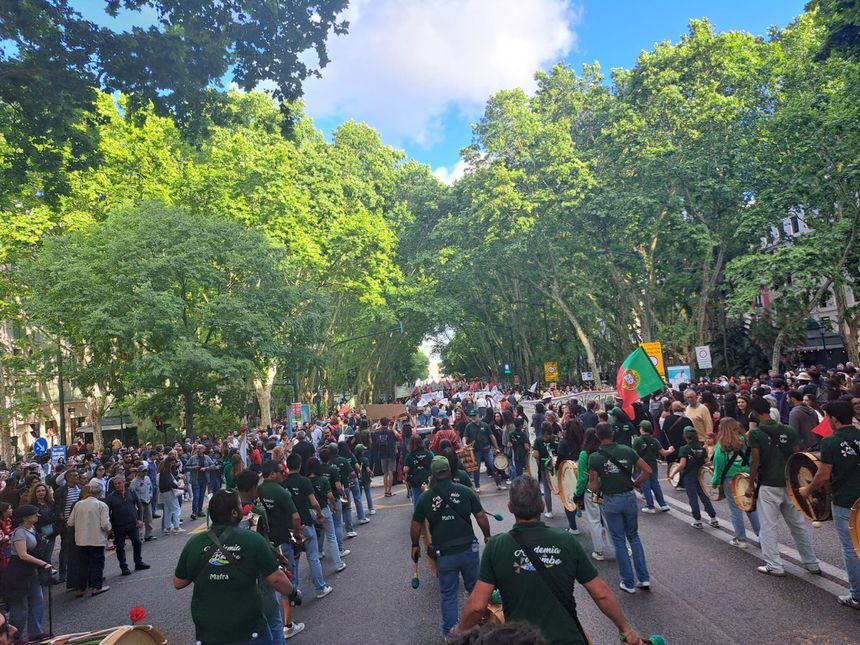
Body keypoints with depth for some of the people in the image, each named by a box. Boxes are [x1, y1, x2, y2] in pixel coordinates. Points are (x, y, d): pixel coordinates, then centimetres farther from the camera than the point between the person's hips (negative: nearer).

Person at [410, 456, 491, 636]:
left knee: (448, 595, 16)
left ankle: (450, 633, 25)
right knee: (475, 588, 23)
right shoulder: (465, 491, -8)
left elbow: (415, 526, 1)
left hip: (444, 554, -1)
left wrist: (415, 545, 17)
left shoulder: (424, 498, -7)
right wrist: (487, 536, 12)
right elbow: (481, 517, -4)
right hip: (468, 549, 1)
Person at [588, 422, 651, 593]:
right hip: (629, 497, 3)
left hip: (611, 501, -3)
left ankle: (628, 583, 17)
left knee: (619, 542, 10)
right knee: (634, 537, 20)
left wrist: (593, 486, 11)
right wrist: (635, 483, 9)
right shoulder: (627, 451, -5)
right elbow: (647, 470, -2)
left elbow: (593, 486, -11)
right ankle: (644, 578, 19)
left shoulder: (594, 457, -13)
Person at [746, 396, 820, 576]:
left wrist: (751, 485, -2)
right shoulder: (789, 430, 3)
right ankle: (812, 563, 25)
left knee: (768, 527, 4)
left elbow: (755, 462, -11)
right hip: (791, 484, 5)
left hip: (768, 486, -5)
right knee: (799, 525, 17)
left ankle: (774, 566, 7)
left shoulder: (755, 433, -9)